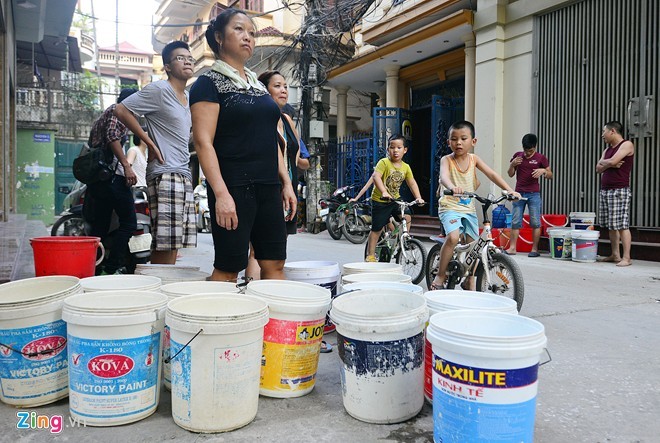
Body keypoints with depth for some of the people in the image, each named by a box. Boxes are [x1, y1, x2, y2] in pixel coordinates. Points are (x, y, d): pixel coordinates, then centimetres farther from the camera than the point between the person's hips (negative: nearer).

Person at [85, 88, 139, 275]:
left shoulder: (104, 115, 30)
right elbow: (112, 136, -16)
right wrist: (126, 166, -21)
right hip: (112, 174, -10)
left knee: (99, 225, 10)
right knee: (128, 222, -9)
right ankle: (112, 268, -14)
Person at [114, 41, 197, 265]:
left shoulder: (188, 96, 19)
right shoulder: (159, 90, -5)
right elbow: (121, 110, -9)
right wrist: (150, 143, -9)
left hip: (184, 176, 9)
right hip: (165, 174, -9)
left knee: (174, 244, 10)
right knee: (164, 244, -11)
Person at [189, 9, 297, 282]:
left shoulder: (258, 86, 19)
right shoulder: (209, 83, -2)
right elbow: (203, 142, -12)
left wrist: (286, 182, 11)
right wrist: (221, 194, -21)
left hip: (268, 188, 7)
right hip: (233, 188, -7)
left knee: (275, 264, 6)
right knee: (228, 268, -2)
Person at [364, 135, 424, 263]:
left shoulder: (406, 167, 2)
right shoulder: (384, 162, -16)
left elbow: (412, 183, 4)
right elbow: (376, 176, -30)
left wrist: (418, 197, -10)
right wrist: (384, 192, -43)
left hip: (395, 199, 5)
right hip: (380, 200, -5)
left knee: (406, 217, -14)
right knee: (377, 228, 0)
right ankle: (370, 255, 11)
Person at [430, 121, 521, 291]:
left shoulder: (474, 159, 2)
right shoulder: (446, 160, -10)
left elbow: (492, 174, -5)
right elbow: (444, 176, -30)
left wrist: (509, 190, -18)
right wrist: (452, 187, -53)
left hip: (469, 208, 5)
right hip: (450, 206, -5)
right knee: (453, 237, -28)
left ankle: (470, 283, 25)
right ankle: (440, 275, -10)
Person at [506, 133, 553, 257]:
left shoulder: (541, 158, 1)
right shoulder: (517, 156, 7)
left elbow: (550, 175, 5)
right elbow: (510, 174, 11)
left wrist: (543, 171, -16)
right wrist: (512, 164, -8)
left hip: (534, 194, -2)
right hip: (519, 193, 2)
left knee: (535, 222, -2)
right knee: (515, 222, 2)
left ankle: (535, 249, 4)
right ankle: (512, 247, 6)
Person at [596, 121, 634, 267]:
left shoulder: (627, 144, -3)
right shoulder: (607, 150, 20)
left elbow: (613, 161, -16)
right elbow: (598, 168, 11)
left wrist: (603, 162, 3)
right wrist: (609, 164, -6)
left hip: (620, 190, -8)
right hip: (605, 190, 8)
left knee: (622, 225, -10)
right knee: (611, 226, 7)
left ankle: (626, 257, -9)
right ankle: (615, 255, 12)